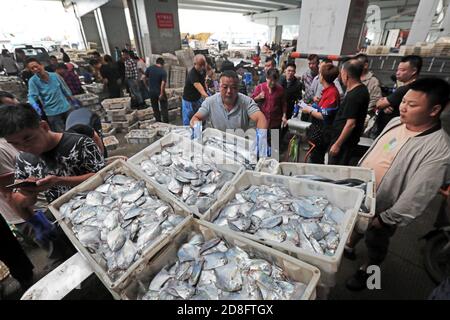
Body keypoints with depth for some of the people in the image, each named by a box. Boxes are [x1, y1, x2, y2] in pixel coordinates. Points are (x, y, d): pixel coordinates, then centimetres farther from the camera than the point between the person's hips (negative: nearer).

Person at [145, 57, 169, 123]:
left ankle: (158, 121, 19)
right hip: (160, 92, -4)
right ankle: (166, 122, 8)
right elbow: (163, 83, -22)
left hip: (152, 91, 4)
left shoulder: (149, 68, -1)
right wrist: (162, 94, -19)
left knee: (155, 108, 14)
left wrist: (149, 86, 18)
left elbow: (146, 77, 4)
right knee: (164, 108, 6)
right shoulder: (163, 71, -13)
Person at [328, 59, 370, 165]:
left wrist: (337, 144, -21)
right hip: (349, 140, 10)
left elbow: (351, 123, -23)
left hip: (344, 141, -10)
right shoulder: (362, 89, 10)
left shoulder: (354, 96, -21)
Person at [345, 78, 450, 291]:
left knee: (375, 241, 21)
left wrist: (385, 219, -18)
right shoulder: (396, 122, -5)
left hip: (381, 207, -5)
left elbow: (417, 197, -25)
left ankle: (366, 270, 48)